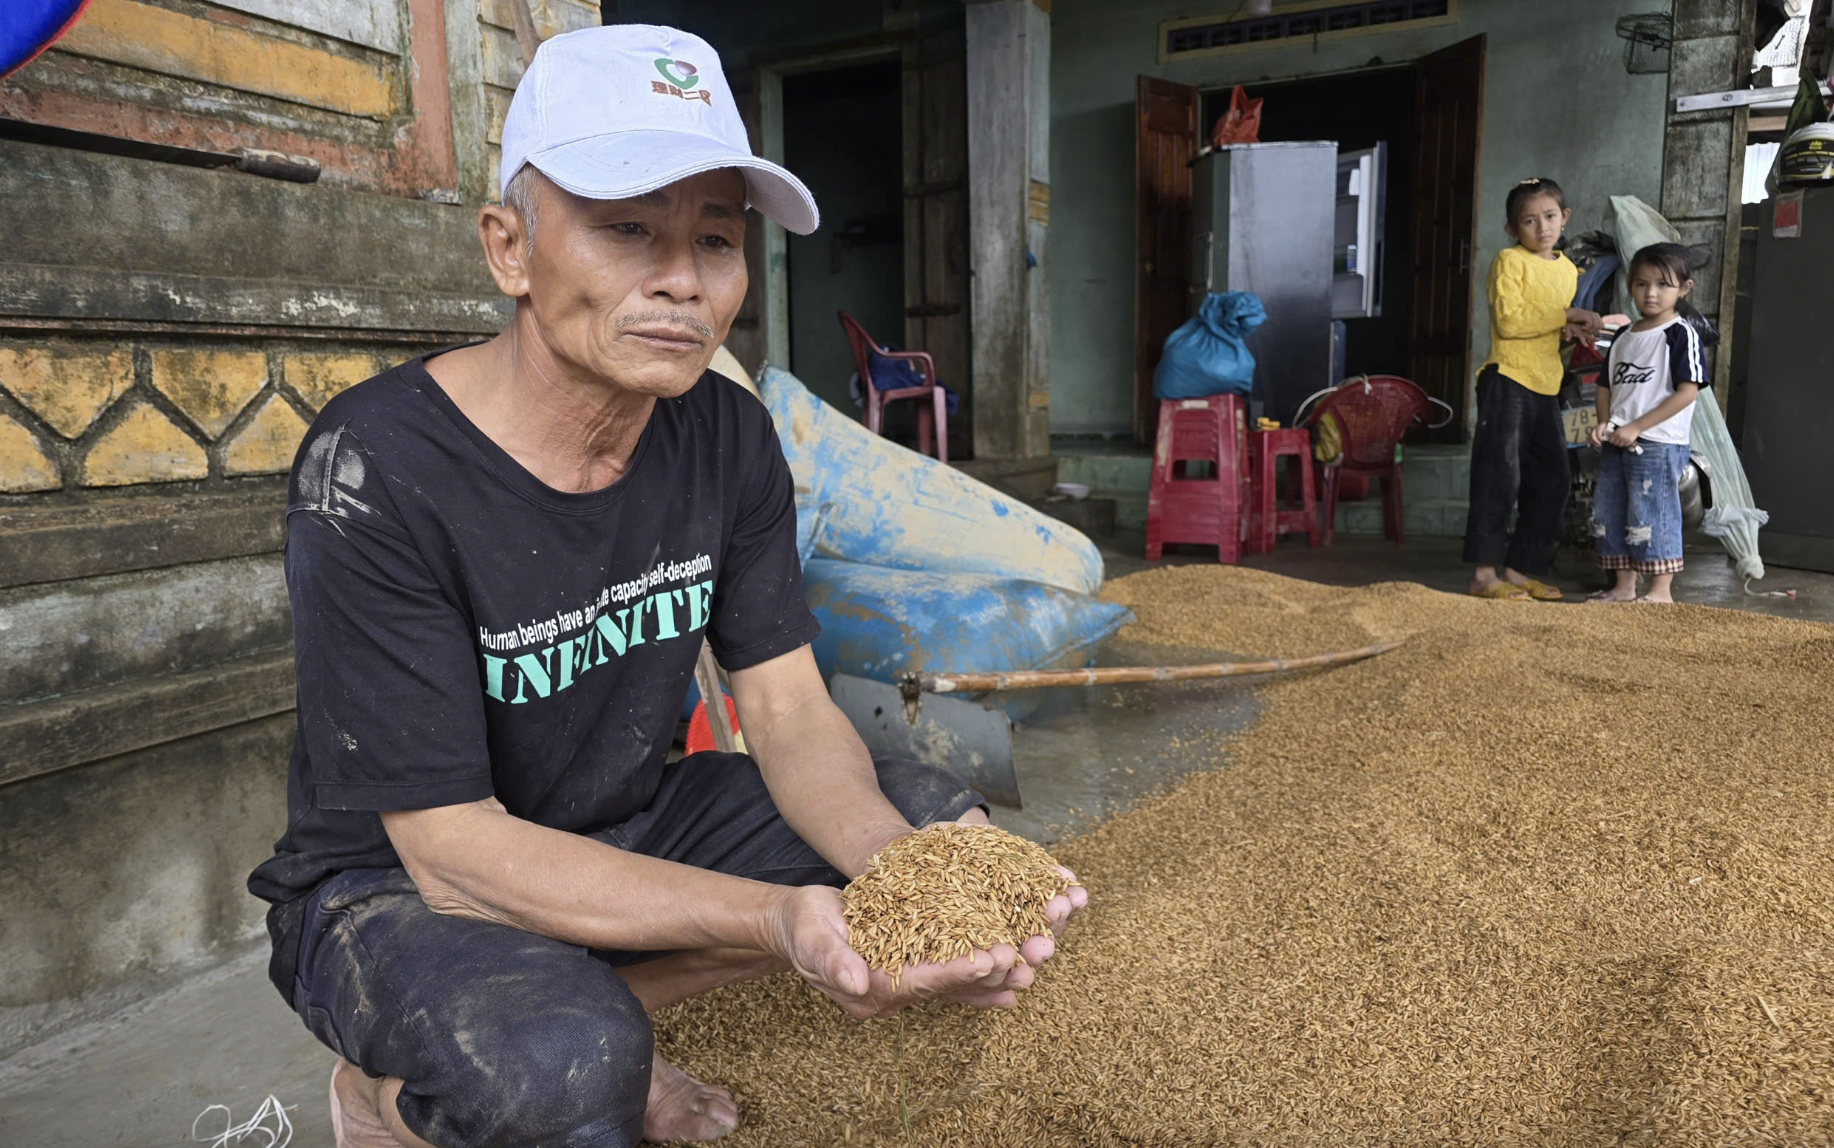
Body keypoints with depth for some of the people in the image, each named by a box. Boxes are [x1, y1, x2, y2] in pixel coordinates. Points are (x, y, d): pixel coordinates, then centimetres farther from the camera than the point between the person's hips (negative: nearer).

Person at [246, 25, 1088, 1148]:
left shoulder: (727, 436, -8)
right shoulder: (377, 469, -26)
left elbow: (790, 711, -9)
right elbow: (454, 851, -27)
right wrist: (779, 918, -40)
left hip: (629, 829, 6)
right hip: (393, 888, -5)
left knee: (937, 813, -7)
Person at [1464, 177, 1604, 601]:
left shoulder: (1568, 269, 17)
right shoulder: (1509, 260, -5)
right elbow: (1508, 320, -17)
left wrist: (1574, 330, 6)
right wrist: (1566, 315, -16)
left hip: (1546, 387, 8)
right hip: (1507, 380, -8)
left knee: (1551, 482, 8)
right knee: (1501, 475, -11)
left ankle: (1519, 569, 16)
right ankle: (1484, 573, -8)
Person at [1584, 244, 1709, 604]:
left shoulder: (1681, 335, -7)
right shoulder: (1623, 338, 14)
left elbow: (1688, 391, -14)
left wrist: (1636, 427, -17)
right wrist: (1604, 423, 0)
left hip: (1659, 444, -8)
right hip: (1616, 444, 8)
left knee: (1651, 516, -5)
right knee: (1608, 515, 11)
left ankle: (1661, 591, 5)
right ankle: (1624, 587, 21)